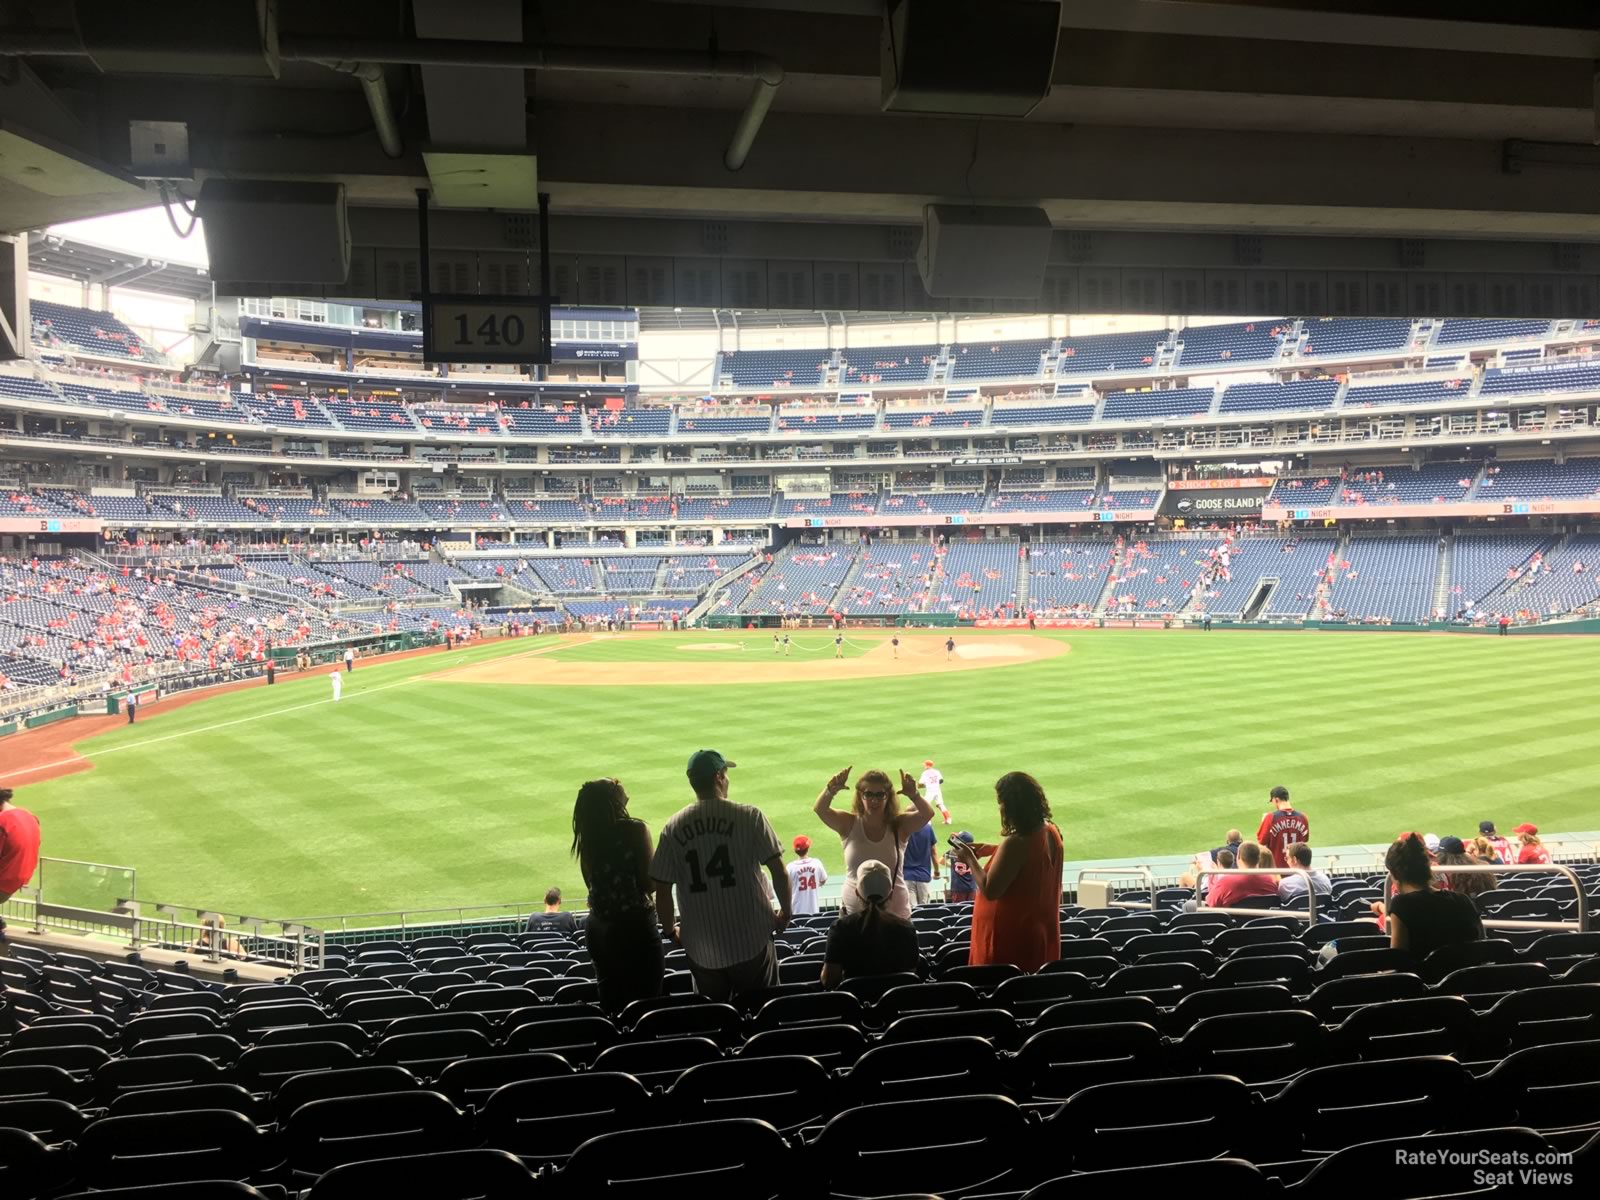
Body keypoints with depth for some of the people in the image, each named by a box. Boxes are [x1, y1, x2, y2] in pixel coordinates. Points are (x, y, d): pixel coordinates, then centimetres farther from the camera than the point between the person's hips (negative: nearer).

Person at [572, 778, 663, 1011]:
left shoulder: (588, 835, 1)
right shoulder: (634, 829, -14)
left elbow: (592, 882, 9)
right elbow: (649, 883, -14)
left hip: (597, 927, 6)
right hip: (634, 926, -6)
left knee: (612, 1001, 18)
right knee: (645, 1001, 3)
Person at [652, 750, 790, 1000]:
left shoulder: (672, 828, -2)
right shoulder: (750, 817, -8)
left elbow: (662, 890, -1)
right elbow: (779, 871, -8)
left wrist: (671, 931, 15)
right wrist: (785, 911, 9)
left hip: (701, 949, 2)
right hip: (752, 940, -2)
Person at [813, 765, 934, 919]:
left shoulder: (899, 825, -4)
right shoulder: (849, 825, -4)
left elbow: (927, 814, -20)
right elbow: (820, 810, -19)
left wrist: (914, 795, -41)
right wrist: (831, 790, -39)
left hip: (896, 913, 0)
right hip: (853, 913, 0)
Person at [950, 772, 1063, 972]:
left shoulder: (1015, 843, -26)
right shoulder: (1051, 831, 1)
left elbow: (990, 890, -23)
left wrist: (970, 859, -11)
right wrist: (992, 850, 17)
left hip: (1011, 939, -8)